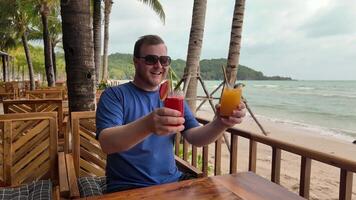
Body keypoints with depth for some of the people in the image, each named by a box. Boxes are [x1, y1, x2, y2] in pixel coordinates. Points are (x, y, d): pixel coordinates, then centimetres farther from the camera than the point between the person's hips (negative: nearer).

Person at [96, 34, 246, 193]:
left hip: (171, 181, 4)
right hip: (128, 186, -4)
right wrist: (146, 125, -39)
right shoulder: (114, 95, -6)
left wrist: (220, 123, -22)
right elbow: (106, 144, -21)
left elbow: (195, 137, -2)